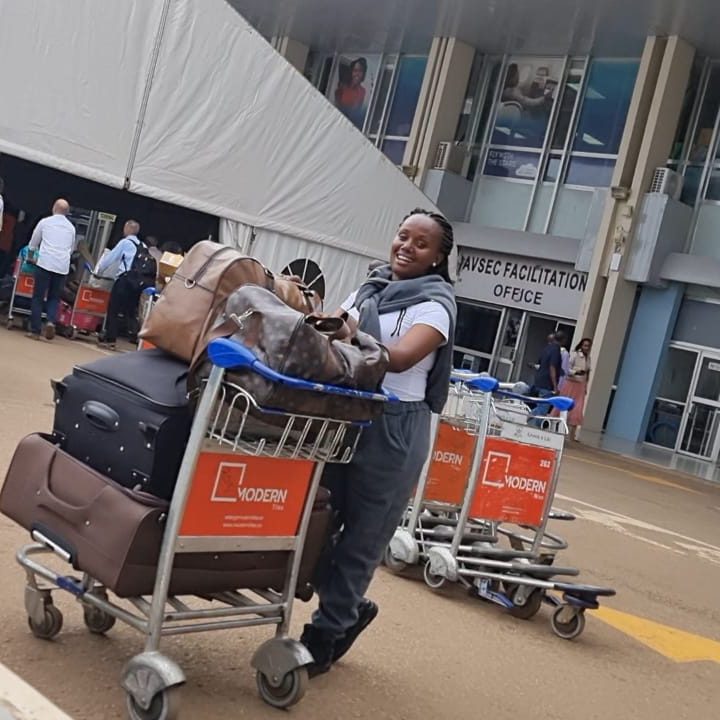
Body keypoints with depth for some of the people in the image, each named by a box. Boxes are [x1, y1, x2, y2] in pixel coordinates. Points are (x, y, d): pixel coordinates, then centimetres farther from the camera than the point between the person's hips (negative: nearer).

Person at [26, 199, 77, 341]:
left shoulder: (45, 222, 6)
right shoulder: (71, 227, 14)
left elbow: (33, 244, 18)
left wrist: (33, 250, 39)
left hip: (45, 263, -3)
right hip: (62, 266, 3)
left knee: (38, 297, 3)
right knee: (54, 297, 12)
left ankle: (35, 330, -1)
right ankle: (51, 321, -13)